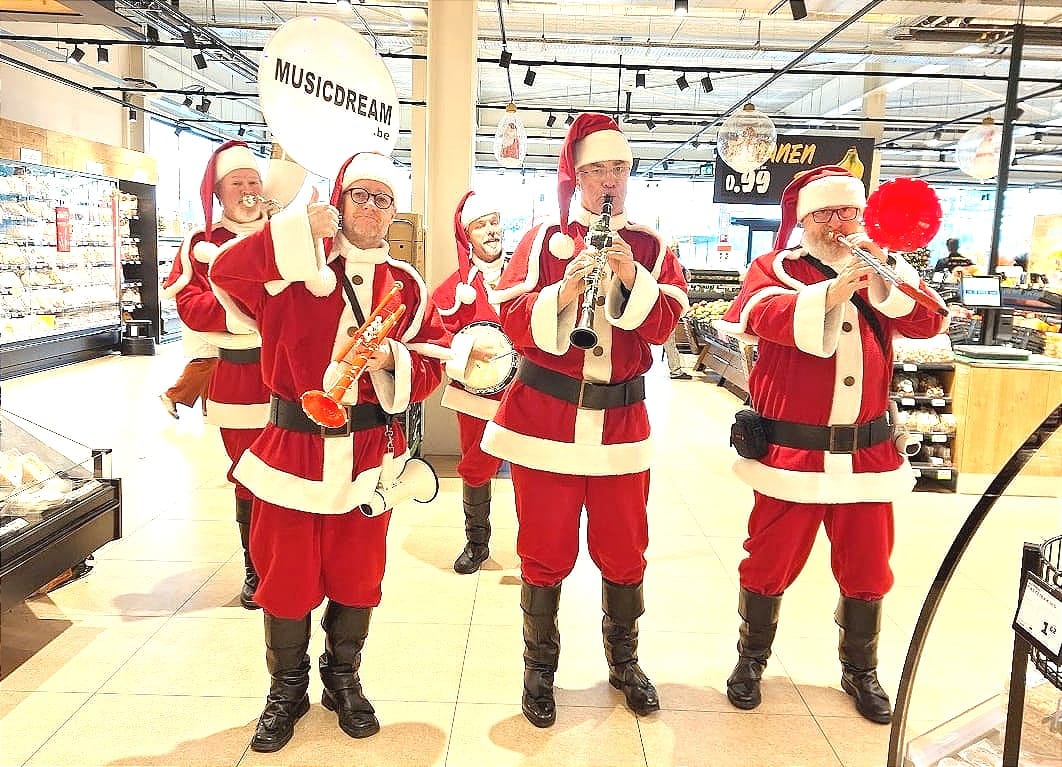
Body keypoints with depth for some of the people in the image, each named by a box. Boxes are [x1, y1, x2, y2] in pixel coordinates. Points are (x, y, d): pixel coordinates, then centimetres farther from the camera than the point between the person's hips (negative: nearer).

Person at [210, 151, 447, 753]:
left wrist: (392, 359, -16)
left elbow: (434, 362, 4)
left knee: (356, 576, 13)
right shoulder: (295, 266, -2)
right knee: (287, 576, 9)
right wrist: (302, 229, -23)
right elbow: (227, 273, -19)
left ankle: (344, 680, 36)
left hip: (368, 452, 2)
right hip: (292, 448, -1)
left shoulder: (405, 284, 5)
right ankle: (287, 690, 32)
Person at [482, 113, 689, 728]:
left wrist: (630, 276, -21)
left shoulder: (652, 247, 7)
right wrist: (562, 294, -23)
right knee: (546, 552, 6)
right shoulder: (543, 240, 3)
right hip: (545, 412, -1)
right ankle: (540, 670, 26)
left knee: (624, 551, 11)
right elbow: (515, 324, -7)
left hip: (621, 417, 2)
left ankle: (625, 661, 34)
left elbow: (664, 325, -6)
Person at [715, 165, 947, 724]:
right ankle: (752, 657, 30)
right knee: (769, 563, 7)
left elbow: (926, 323, -4)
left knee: (867, 570, 13)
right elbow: (766, 315, -21)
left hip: (867, 452, 4)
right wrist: (830, 293, -36)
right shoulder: (774, 268, 1)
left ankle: (860, 671, 35)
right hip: (790, 451, -3)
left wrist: (883, 274, -18)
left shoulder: (882, 272, 12)